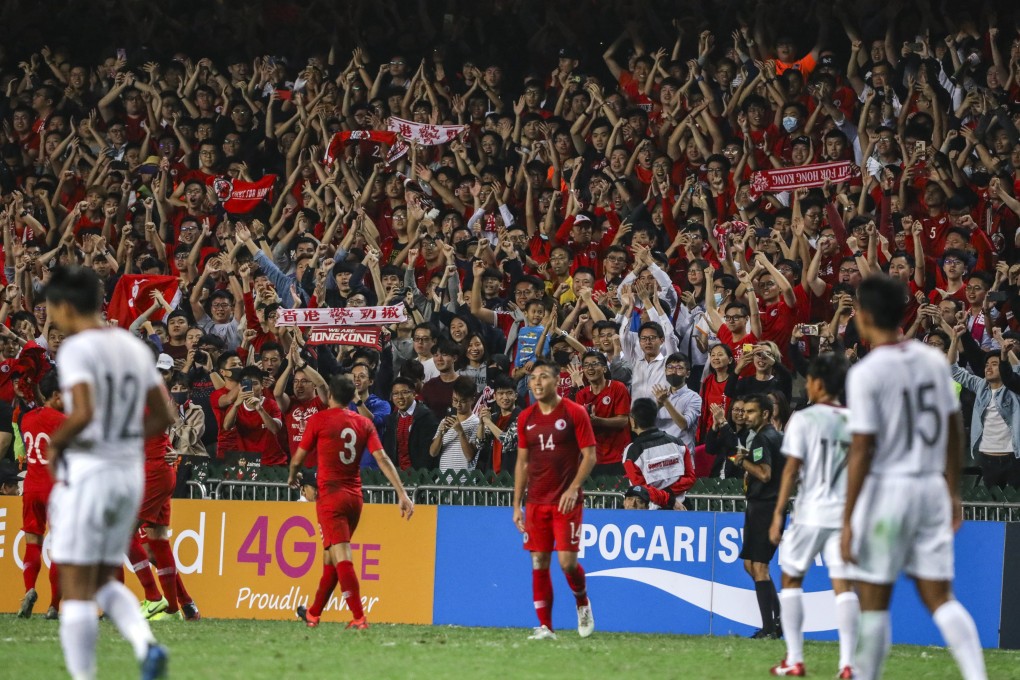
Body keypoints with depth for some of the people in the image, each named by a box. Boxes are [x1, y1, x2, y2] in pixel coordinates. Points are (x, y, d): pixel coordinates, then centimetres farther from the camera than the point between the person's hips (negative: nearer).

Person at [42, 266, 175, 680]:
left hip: (86, 472, -7)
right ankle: (146, 644, -7)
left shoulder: (76, 350, -13)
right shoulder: (135, 348, 10)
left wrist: (54, 444, -8)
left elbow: (82, 414, -26)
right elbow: (163, 417, 12)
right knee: (104, 583, 17)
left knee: (76, 590, 0)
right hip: (129, 471, 7)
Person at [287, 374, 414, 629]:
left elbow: (298, 457, 2)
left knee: (341, 555, -12)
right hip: (355, 497, 5)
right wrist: (402, 494, -6)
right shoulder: (364, 423, 5)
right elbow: (382, 459, -3)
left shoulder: (319, 420, -5)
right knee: (332, 555, 19)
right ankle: (314, 613, 31)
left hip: (330, 495, -5)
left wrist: (292, 476, 24)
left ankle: (359, 617, -23)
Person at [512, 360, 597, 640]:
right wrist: (516, 505, 9)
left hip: (566, 502, -4)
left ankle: (583, 604, 19)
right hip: (536, 502, 4)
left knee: (567, 561, -11)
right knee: (539, 563, 0)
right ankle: (545, 627, 4)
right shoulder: (526, 418, 9)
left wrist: (573, 488, -18)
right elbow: (522, 462, 14)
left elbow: (590, 455, -5)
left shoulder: (574, 413, -4)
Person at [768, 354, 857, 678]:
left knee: (791, 579, 12)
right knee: (844, 585, -1)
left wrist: (778, 514, -5)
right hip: (845, 514, 3)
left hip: (810, 514, -3)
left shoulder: (804, 419, -5)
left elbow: (792, 469, -8)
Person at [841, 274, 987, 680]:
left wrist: (848, 520, -11)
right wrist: (953, 491, 23)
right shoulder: (934, 361, 5)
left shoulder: (865, 373, -13)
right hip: (931, 488, 5)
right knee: (939, 597, 5)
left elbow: (862, 451, -15)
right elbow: (954, 430, 12)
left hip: (887, 492, -5)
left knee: (874, 601, 5)